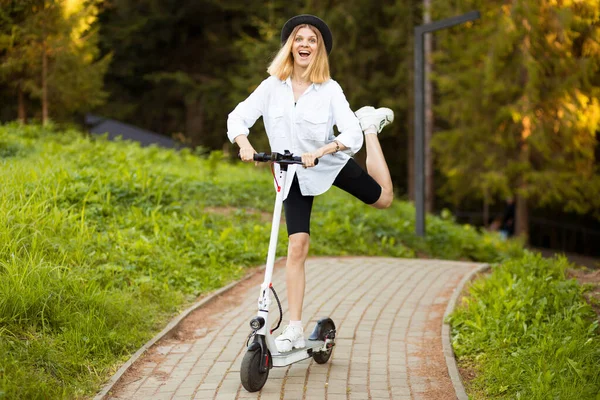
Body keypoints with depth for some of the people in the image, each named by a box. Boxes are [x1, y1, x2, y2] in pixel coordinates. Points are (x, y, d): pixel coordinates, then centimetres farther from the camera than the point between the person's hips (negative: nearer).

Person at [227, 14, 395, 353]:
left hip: (331, 163, 0)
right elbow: (238, 118, -14)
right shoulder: (272, 86, -12)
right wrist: (244, 145, -34)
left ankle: (371, 126, 33)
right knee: (297, 246, -9)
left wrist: (319, 152, -41)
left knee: (384, 198, 12)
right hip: (294, 175, 0)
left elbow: (351, 135, -25)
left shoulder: (330, 90, -17)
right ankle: (295, 329, -4)